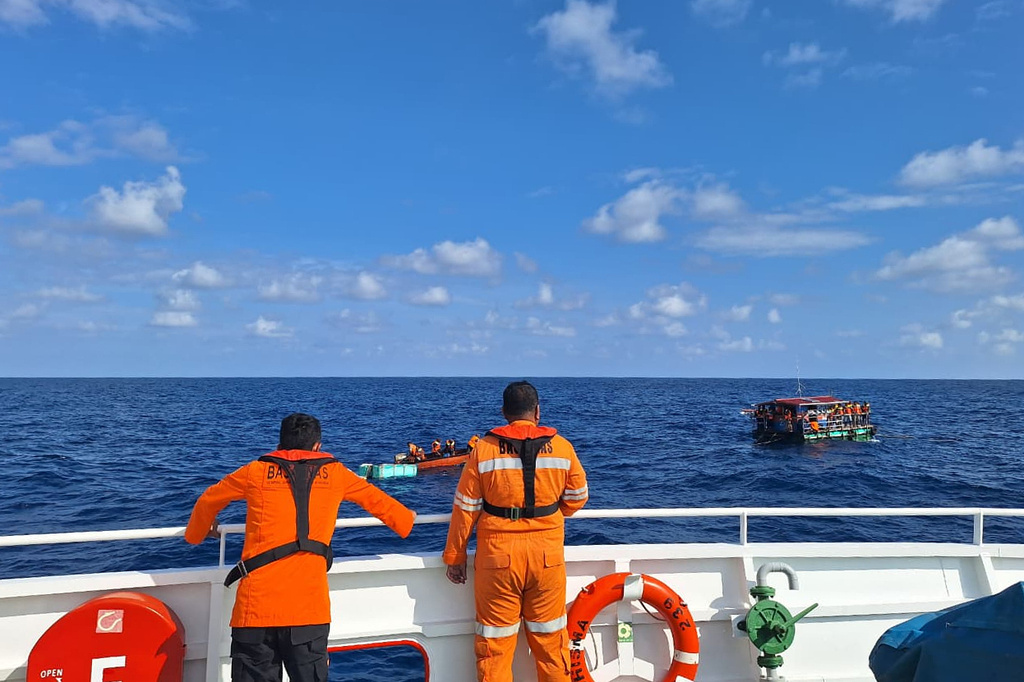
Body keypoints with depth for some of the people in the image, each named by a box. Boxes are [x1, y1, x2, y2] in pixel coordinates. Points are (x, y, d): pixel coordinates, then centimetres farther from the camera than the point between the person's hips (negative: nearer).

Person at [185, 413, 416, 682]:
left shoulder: (256, 471, 11)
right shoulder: (334, 472, 12)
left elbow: (208, 500, 26)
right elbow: (376, 500, 26)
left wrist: (197, 532, 47)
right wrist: (405, 519, 44)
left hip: (256, 606, 0)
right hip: (309, 608, 0)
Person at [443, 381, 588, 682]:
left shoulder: (484, 449, -7)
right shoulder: (562, 447, -3)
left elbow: (465, 508, -3)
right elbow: (576, 498, 9)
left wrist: (454, 556, 8)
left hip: (498, 556, -1)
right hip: (548, 555, 2)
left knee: (494, 640, 12)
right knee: (550, 637, 17)